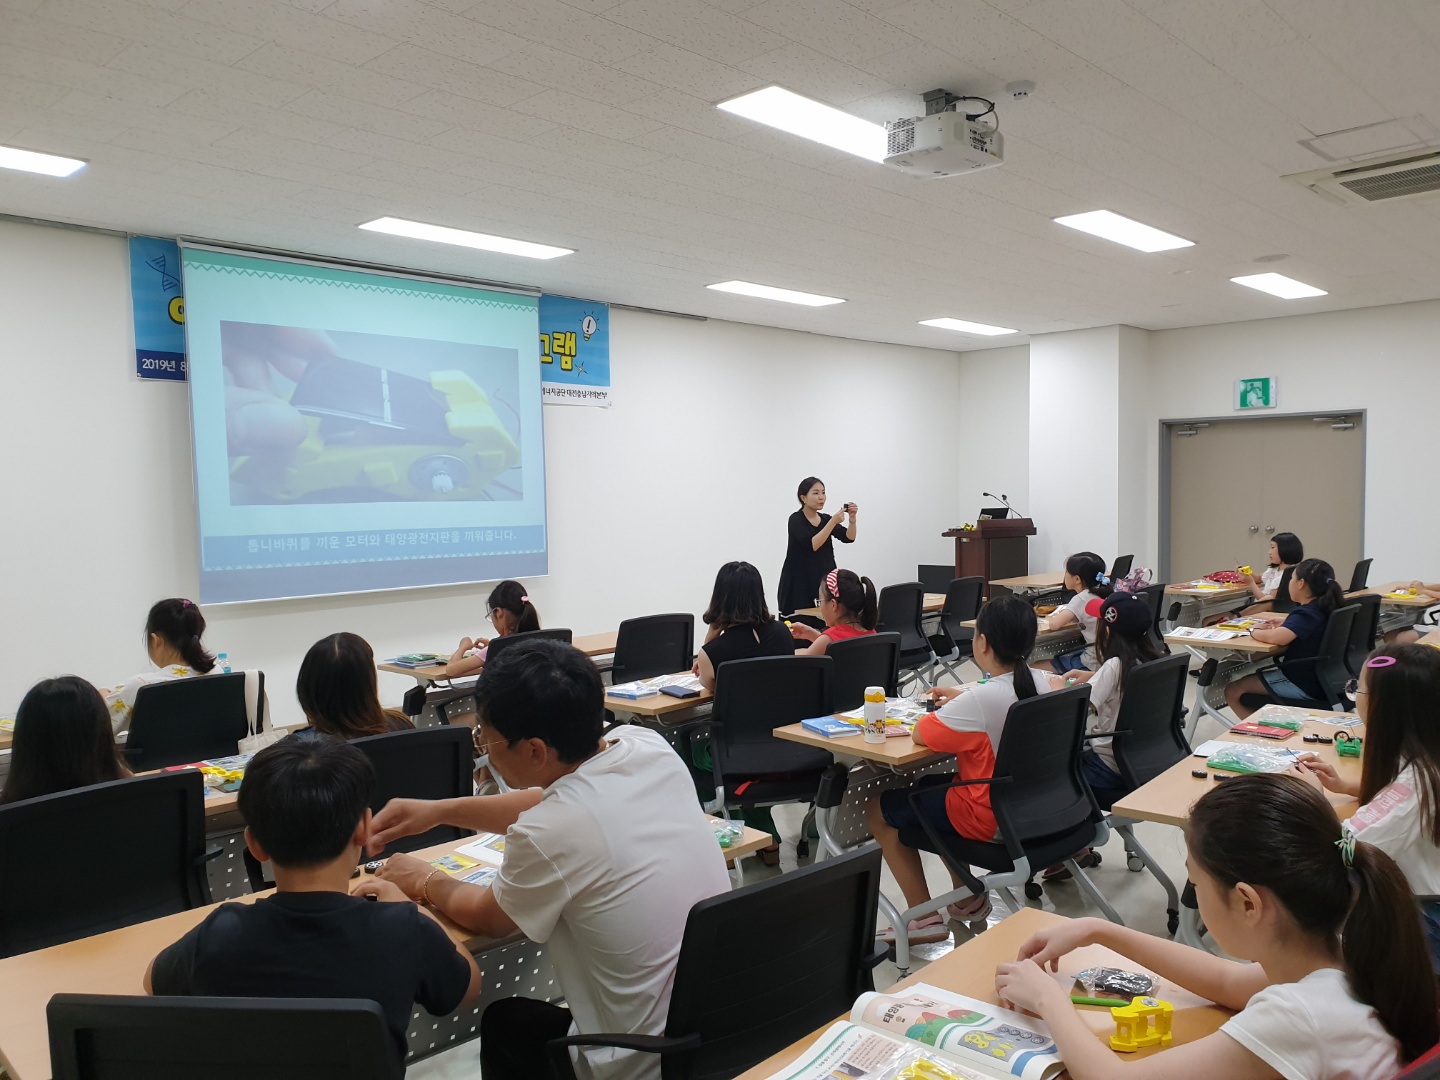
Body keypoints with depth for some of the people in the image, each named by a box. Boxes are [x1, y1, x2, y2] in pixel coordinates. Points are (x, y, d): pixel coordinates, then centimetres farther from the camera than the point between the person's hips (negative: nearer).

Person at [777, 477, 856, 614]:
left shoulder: (825, 519, 11)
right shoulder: (796, 520, -8)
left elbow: (848, 538, -2)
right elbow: (812, 545, -22)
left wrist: (852, 518, -17)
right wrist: (833, 522, -25)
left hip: (824, 582, 6)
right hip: (799, 584, -6)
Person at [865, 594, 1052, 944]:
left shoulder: (981, 699, -29)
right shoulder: (1039, 683, -4)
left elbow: (920, 734, -19)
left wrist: (944, 710, -1)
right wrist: (963, 698, 11)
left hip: (989, 818, -8)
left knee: (879, 808, 8)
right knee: (927, 786, 29)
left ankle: (924, 919, 9)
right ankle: (966, 897, 30)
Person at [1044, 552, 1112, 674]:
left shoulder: (1080, 599, -14)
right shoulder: (1103, 595, 6)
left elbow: (1054, 624, -24)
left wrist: (1049, 618, -2)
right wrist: (1067, 616, 13)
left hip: (1095, 665, -7)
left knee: (1055, 661, 16)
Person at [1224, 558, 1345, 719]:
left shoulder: (1306, 614, -23)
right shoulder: (1327, 608, 4)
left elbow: (1274, 638, -40)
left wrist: (1255, 631, -19)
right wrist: (1285, 624, 13)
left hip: (1303, 685, -9)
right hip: (1322, 679, 9)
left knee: (1232, 691, -1)